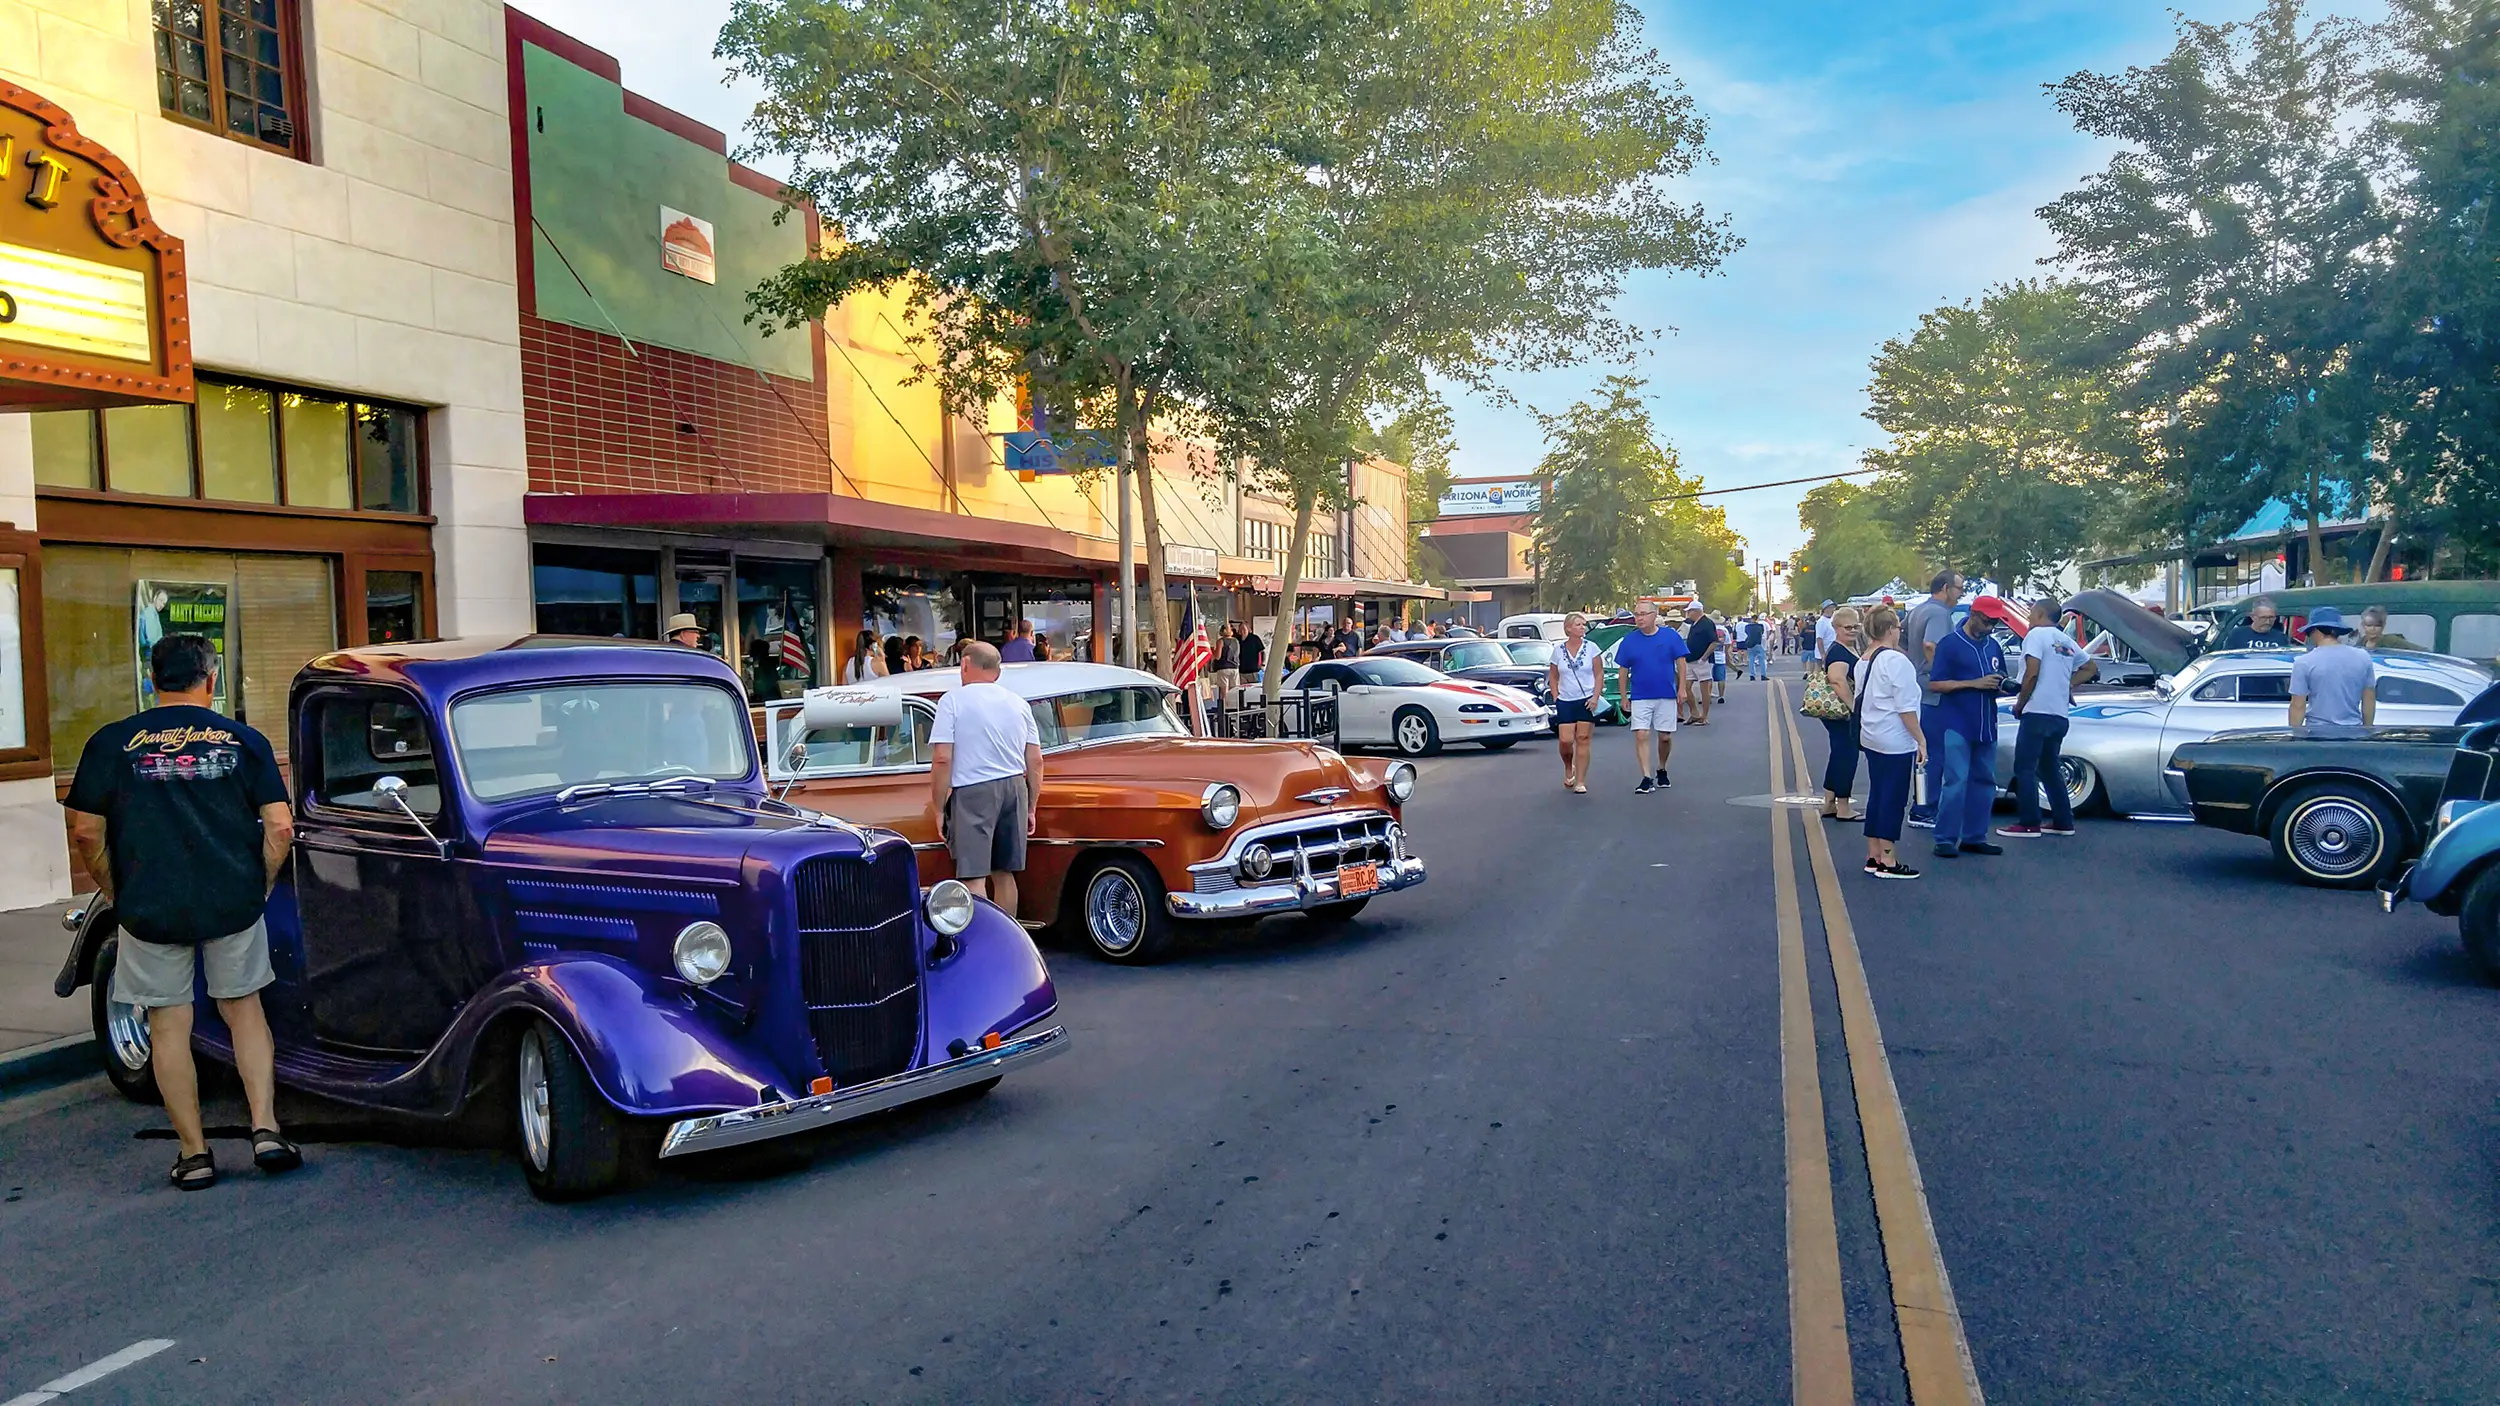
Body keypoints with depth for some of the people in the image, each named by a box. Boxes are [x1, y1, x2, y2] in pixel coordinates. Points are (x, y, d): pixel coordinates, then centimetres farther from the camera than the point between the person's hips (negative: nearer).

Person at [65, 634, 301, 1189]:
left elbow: (86, 832, -1)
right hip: (233, 904, 1)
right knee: (244, 1009, 15)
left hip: (149, 909, -1)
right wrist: (261, 889, 8)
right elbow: (279, 827, -4)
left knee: (169, 1026, 9)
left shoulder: (112, 743, 0)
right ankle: (266, 1128, 7)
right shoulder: (244, 739, 1)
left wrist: (115, 893, 12)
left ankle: (194, 1153, 13)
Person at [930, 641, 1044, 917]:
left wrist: (939, 809, -5)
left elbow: (942, 759, -11)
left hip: (972, 793, -5)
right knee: (1004, 874, 15)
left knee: (974, 877, -7)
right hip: (1014, 790, 5)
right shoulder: (1018, 703, 11)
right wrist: (1032, 808, 17)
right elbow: (1035, 762, 9)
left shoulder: (953, 700, -4)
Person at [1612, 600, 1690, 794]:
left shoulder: (1671, 637, -3)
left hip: (1666, 696, 0)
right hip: (1640, 697, 0)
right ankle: (1647, 778, -8)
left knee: (1665, 737, 7)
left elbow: (1681, 663, 2)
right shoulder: (1629, 641, 0)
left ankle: (1661, 770, 30)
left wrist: (1682, 688, -4)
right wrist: (1624, 697, 5)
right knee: (1641, 736, -9)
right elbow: (1623, 670, 6)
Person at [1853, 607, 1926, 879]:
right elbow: (1906, 708, -18)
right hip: (1896, 743, -9)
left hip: (1871, 737, 9)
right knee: (1893, 798, -3)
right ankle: (1887, 861, 0)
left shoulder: (1862, 662, 10)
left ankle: (1873, 856, 19)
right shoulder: (1896, 660, -17)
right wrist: (1921, 740, -13)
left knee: (1877, 794, 14)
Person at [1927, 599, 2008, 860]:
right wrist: (1974, 684, -16)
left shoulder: (1994, 646, 15)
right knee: (1956, 782, -10)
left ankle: (1974, 837, 16)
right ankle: (1945, 839, -5)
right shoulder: (1950, 644, -3)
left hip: (1986, 726, 6)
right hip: (1957, 724, -6)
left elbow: (2000, 683, 23)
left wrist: (2003, 686, -1)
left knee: (1984, 781, 8)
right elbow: (1934, 684, -9)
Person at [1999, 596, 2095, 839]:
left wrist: (2019, 704, -6)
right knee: (2050, 768, 17)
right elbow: (2091, 668, 26)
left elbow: (2032, 673, -16)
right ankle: (2063, 822, 18)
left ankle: (2028, 824, -8)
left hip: (2037, 712, -8)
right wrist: (2069, 683, 16)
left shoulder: (2036, 634, -6)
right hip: (2060, 715, 8)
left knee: (2025, 769, -5)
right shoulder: (2066, 642, 17)